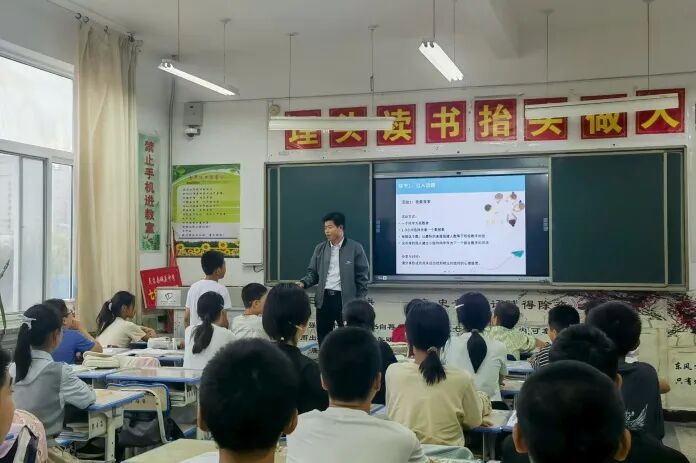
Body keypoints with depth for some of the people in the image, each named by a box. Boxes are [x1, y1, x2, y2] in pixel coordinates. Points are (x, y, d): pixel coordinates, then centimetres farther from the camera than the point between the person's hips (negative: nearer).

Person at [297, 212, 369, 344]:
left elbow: (362, 277, -3)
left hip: (345, 300, -4)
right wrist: (303, 283, -9)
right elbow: (313, 273, 12)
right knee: (323, 340, 10)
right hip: (324, 299, 4)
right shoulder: (320, 248, 10)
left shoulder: (355, 248, -3)